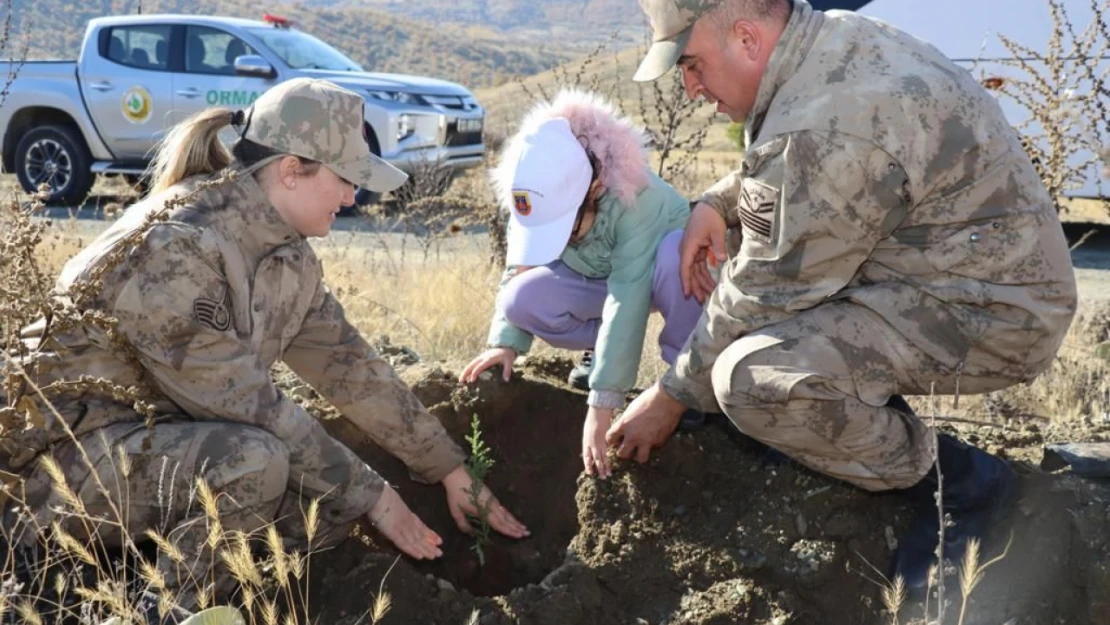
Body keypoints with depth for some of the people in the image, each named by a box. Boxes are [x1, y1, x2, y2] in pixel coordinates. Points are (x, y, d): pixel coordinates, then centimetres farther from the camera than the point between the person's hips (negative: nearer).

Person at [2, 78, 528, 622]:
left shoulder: (288, 254, 0)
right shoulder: (173, 249, -27)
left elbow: (348, 366, 6)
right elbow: (251, 405, -27)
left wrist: (451, 470, 8)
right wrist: (371, 495, -19)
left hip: (174, 439, 8)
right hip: (72, 453, -8)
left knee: (338, 494, -8)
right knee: (252, 460, -34)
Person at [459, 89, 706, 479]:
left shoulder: (637, 198, -40)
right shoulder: (538, 203, -24)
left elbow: (628, 296, -44)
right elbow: (519, 268, -9)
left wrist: (601, 406, -46)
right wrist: (506, 341, -25)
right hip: (598, 278, 4)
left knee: (676, 256, -42)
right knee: (523, 299, -25)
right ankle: (607, 348, 2)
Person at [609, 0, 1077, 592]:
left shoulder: (825, 129, -28)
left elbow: (764, 297, -20)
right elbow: (775, 170, 23)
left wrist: (673, 395, -6)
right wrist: (716, 204, 5)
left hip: (989, 315, -10)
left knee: (750, 378, -29)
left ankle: (956, 481, -7)